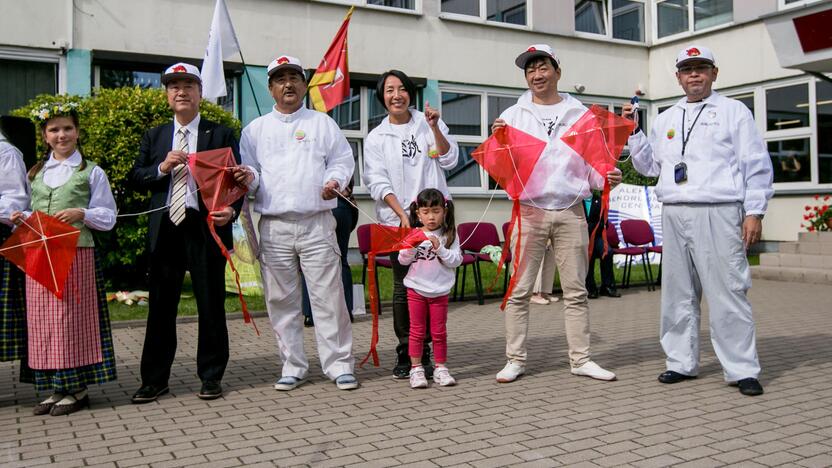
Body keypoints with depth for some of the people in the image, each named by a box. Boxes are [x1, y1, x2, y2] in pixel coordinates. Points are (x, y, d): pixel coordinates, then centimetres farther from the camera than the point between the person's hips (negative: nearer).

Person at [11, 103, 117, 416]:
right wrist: (22, 219, 1)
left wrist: (82, 214, -16)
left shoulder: (91, 172, 3)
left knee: (72, 319, -3)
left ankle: (77, 390, 7)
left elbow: (108, 217, 0)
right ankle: (57, 389, 14)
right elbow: (34, 214, 22)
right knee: (42, 322, 4)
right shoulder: (35, 174, 17)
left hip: (76, 254, -5)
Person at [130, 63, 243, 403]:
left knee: (211, 304, 4)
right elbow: (136, 177, 11)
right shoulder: (154, 137, 16)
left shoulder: (221, 135, 5)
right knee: (161, 305, 7)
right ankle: (155, 379, 17)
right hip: (165, 229, 3)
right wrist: (162, 168, -8)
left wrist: (231, 210, -18)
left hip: (207, 228, -3)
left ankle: (211, 376, 16)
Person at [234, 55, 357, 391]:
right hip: (274, 226, 2)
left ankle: (339, 364, 5)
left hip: (317, 224, -2)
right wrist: (250, 177, -9)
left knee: (328, 296, -4)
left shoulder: (323, 123, 12)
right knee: (281, 300, 5)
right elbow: (249, 169, 14)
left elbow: (342, 160, 7)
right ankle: (292, 366, 17)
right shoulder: (255, 130, 15)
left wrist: (334, 181, -13)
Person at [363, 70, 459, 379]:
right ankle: (405, 354, 9)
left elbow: (449, 160, 3)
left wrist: (434, 128, -10)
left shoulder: (428, 124, 13)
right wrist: (402, 213, -10)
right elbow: (377, 182, 2)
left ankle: (425, 354, 7)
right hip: (397, 220, 0)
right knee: (403, 287, -1)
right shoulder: (376, 138, 11)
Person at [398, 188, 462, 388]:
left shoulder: (449, 234, -2)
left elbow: (456, 260, -8)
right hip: (416, 289, 0)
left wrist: (439, 248, -20)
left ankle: (441, 369, 18)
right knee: (417, 331, 6)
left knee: (439, 332, 8)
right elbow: (403, 260, -2)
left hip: (439, 291, 0)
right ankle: (416, 369, 12)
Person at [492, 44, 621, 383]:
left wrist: (607, 178, -11)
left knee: (576, 290, 6)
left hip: (571, 212, 1)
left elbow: (591, 163, 10)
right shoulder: (513, 115, 8)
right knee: (519, 290, -1)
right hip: (529, 211, -1)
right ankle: (515, 360, 8)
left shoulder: (580, 114, 10)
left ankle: (581, 359, 14)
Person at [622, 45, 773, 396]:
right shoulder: (666, 119, 20)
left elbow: (756, 166, 2)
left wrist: (754, 212, -6)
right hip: (674, 215, 5)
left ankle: (742, 369, 2)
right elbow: (648, 165, 21)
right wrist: (633, 131, 8)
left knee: (728, 293, -7)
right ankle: (681, 362, 17)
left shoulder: (733, 111, 7)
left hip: (718, 213, -5)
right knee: (678, 293, 7)